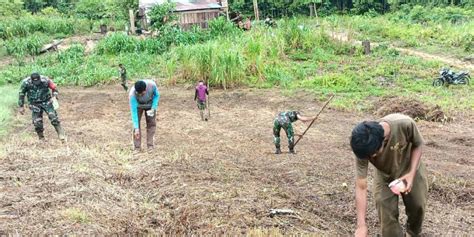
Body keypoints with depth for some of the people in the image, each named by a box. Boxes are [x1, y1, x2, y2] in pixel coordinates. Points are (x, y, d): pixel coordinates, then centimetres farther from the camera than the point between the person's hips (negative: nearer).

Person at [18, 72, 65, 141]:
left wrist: (54, 96, -19)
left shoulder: (45, 80, -19)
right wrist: (21, 106, 3)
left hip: (46, 102, -1)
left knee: (53, 117, -13)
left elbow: (54, 88, -3)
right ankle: (41, 138, 16)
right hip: (35, 104, 1)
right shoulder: (26, 83, -16)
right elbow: (21, 94, -1)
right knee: (37, 122, -3)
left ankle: (61, 135, -8)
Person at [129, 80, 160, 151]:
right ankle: (137, 147, -2)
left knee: (151, 123, -2)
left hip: (150, 105, 2)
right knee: (137, 125, -10)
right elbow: (133, 111, -34)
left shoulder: (152, 85, -36)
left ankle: (150, 145, 7)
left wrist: (153, 108, -25)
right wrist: (136, 128, -36)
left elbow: (157, 95, -13)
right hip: (138, 106, -2)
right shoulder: (132, 94, -38)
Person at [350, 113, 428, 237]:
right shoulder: (364, 148, -36)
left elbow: (418, 144, -16)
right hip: (385, 176, 0)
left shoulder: (405, 124, -40)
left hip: (410, 170, 1)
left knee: (417, 206, 13)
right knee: (386, 215, -5)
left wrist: (412, 173, -28)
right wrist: (361, 225, -32)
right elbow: (361, 187, -30)